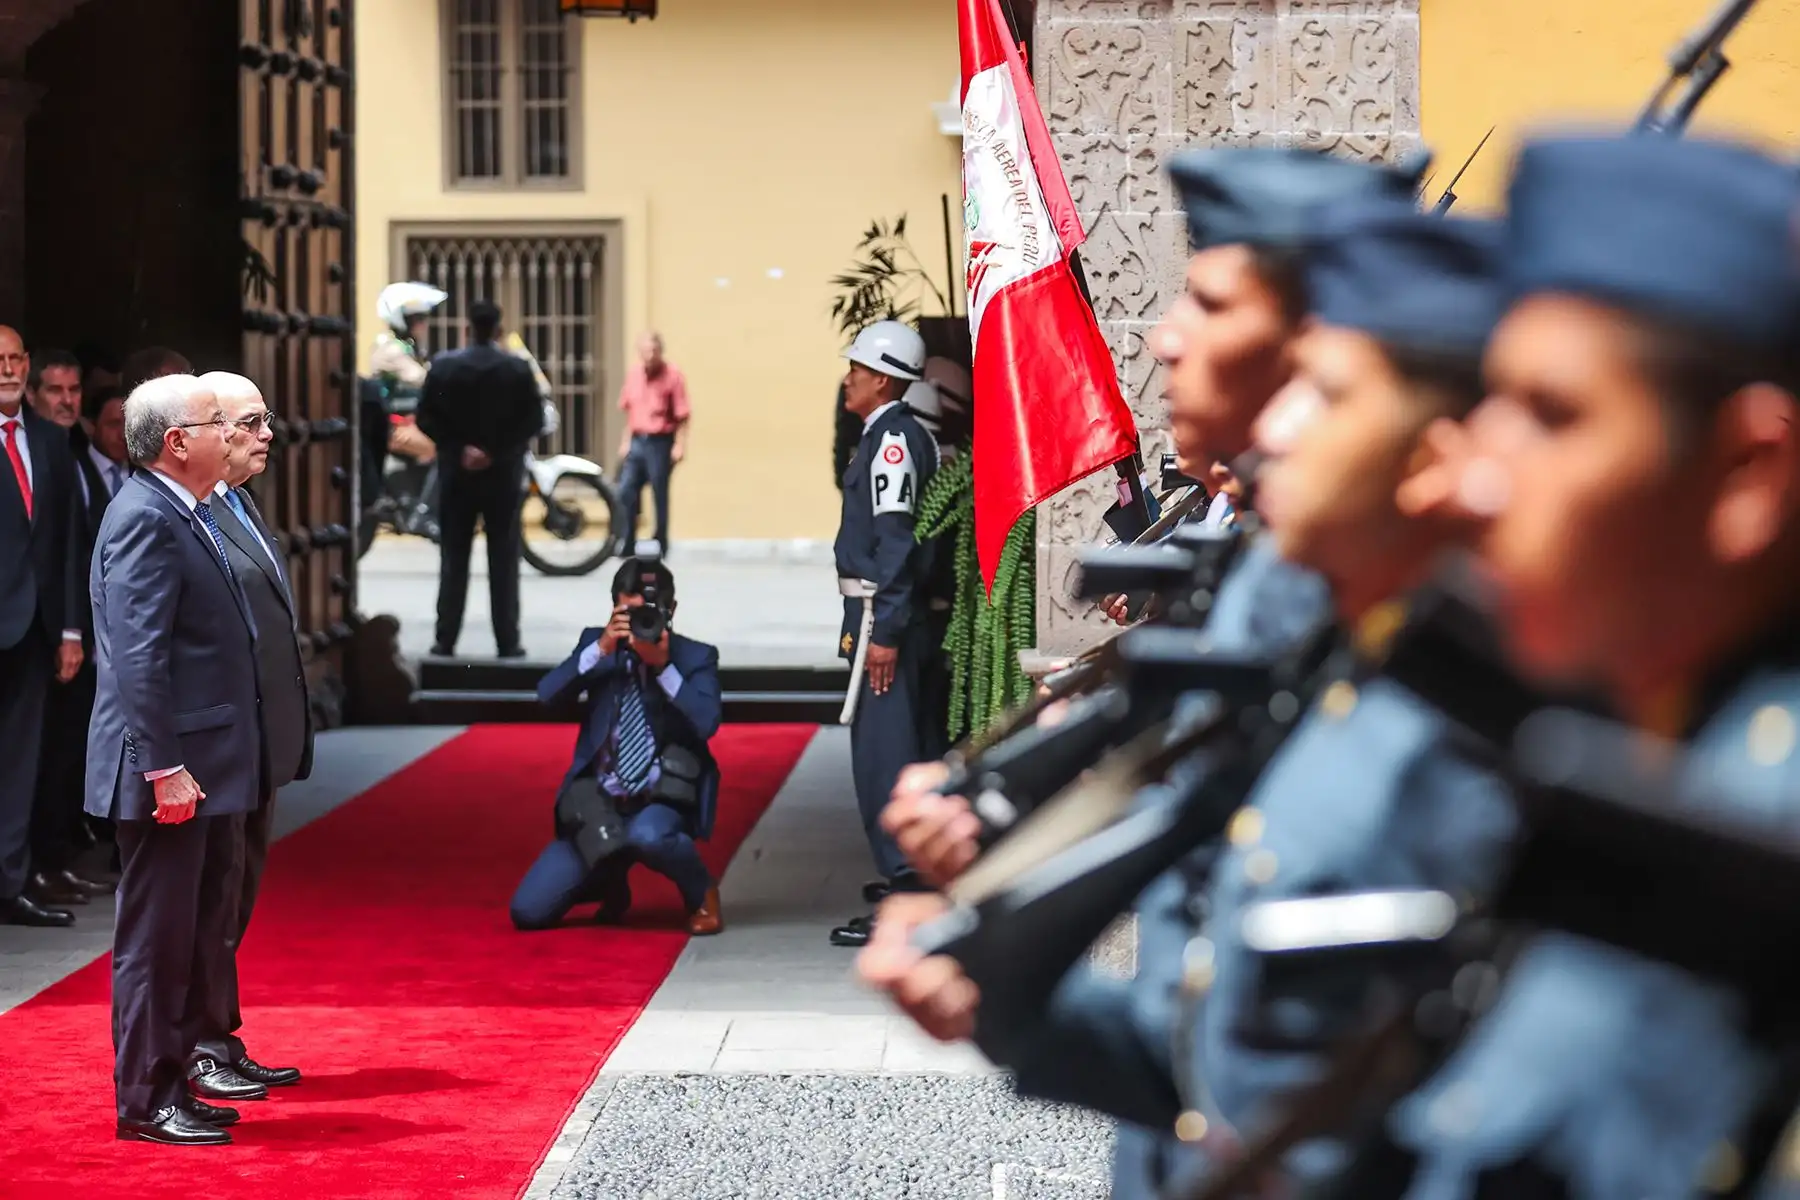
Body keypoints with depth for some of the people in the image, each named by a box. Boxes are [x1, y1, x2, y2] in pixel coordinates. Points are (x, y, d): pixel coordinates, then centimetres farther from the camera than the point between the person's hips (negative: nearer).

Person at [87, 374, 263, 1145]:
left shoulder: (186, 515, 15)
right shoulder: (145, 518, -16)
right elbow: (137, 656, -21)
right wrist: (165, 769, -24)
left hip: (205, 769, 10)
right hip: (170, 773, -10)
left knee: (196, 938, 15)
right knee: (157, 940, -1)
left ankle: (172, 1085, 25)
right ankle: (144, 1104, 7)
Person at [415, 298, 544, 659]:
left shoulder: (444, 366, -2)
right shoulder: (518, 369, -3)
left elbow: (427, 419, -6)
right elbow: (534, 420, -8)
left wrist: (459, 448, -6)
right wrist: (499, 450, -8)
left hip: (457, 474, 1)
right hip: (505, 475, 0)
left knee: (454, 560, 6)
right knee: (504, 560, 3)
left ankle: (445, 640, 4)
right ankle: (507, 642, 1)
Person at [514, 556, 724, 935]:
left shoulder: (696, 656, -1)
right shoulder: (595, 642, 6)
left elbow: (707, 723, -18)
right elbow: (547, 694, -9)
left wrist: (663, 666, -24)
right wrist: (600, 650, -20)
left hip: (663, 801, -3)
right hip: (598, 803, 3)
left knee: (647, 834, -42)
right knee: (528, 912, -7)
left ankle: (702, 895, -7)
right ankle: (609, 881, 26)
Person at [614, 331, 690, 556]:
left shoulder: (672, 375, -8)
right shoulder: (633, 373, 7)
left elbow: (682, 415, -10)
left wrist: (680, 445, -14)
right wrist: (625, 441, 14)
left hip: (660, 443, -5)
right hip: (636, 441, 5)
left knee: (660, 497, 2)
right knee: (625, 493, 1)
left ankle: (659, 547, 11)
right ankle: (627, 544, 11)